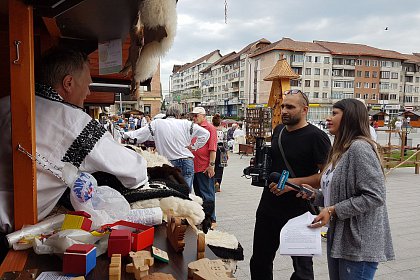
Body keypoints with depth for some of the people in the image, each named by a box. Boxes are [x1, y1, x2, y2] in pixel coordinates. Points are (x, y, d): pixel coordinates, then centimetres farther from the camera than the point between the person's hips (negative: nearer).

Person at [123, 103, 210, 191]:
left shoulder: (156, 124, 0)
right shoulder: (185, 124, 1)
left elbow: (137, 134, 4)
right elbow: (205, 133, 0)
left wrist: (124, 135, 19)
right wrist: (194, 146, 5)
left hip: (168, 163, 0)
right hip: (187, 162, 0)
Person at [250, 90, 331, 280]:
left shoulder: (316, 137, -14)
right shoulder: (278, 130, 7)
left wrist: (293, 182, -24)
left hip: (298, 212, -6)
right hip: (268, 207, 7)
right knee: (260, 262, 19)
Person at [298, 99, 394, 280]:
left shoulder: (359, 147, -17)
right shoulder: (340, 150, 12)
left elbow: (374, 196, -23)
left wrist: (333, 210, -22)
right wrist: (315, 195, 1)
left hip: (359, 244, -9)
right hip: (337, 239, 9)